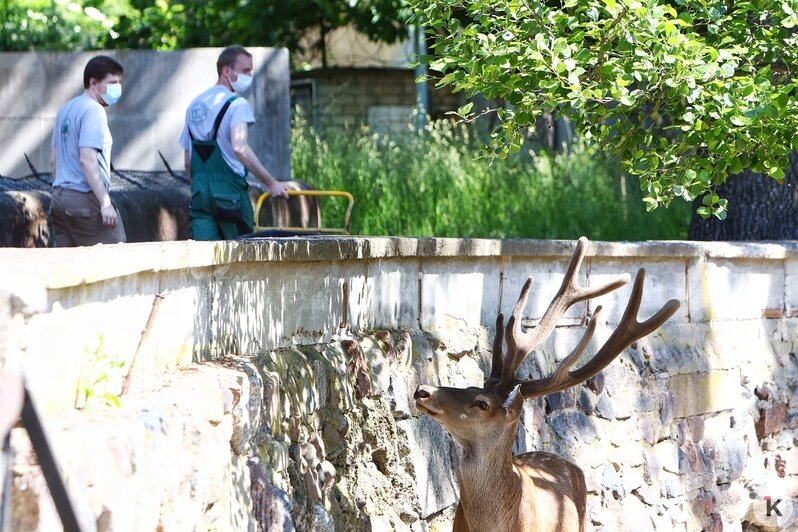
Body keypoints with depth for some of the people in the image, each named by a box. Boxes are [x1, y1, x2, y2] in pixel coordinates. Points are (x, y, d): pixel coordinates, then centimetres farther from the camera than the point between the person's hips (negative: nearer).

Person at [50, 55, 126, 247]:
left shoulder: (65, 110, 17)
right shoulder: (94, 111, -11)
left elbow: (54, 160, 22)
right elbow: (87, 160, -20)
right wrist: (105, 203, -21)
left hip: (59, 196, 9)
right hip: (85, 198, -9)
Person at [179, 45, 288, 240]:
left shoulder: (194, 105, 17)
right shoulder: (237, 104, -7)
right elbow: (240, 148, -23)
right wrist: (271, 183, -24)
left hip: (200, 190, 6)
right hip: (228, 189, -6)